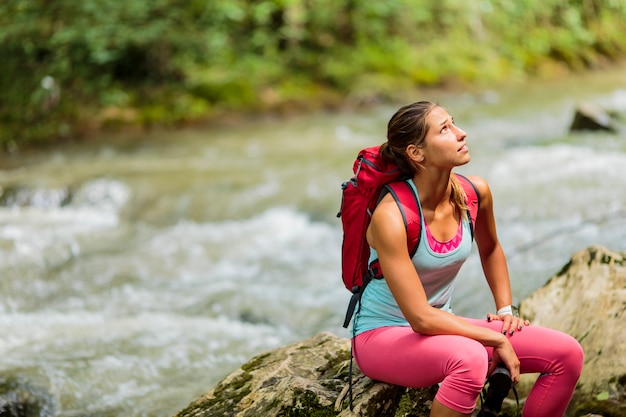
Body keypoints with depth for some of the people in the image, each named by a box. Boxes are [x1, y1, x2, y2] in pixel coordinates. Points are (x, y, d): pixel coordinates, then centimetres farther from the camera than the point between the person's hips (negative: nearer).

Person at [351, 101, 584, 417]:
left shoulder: (475, 193, -6)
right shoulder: (390, 216, -26)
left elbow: (490, 250, 19)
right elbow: (421, 318, -27)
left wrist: (505, 309, 10)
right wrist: (495, 338, -20)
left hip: (440, 326, 7)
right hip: (381, 334, -7)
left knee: (567, 354, -7)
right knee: (470, 358, -39)